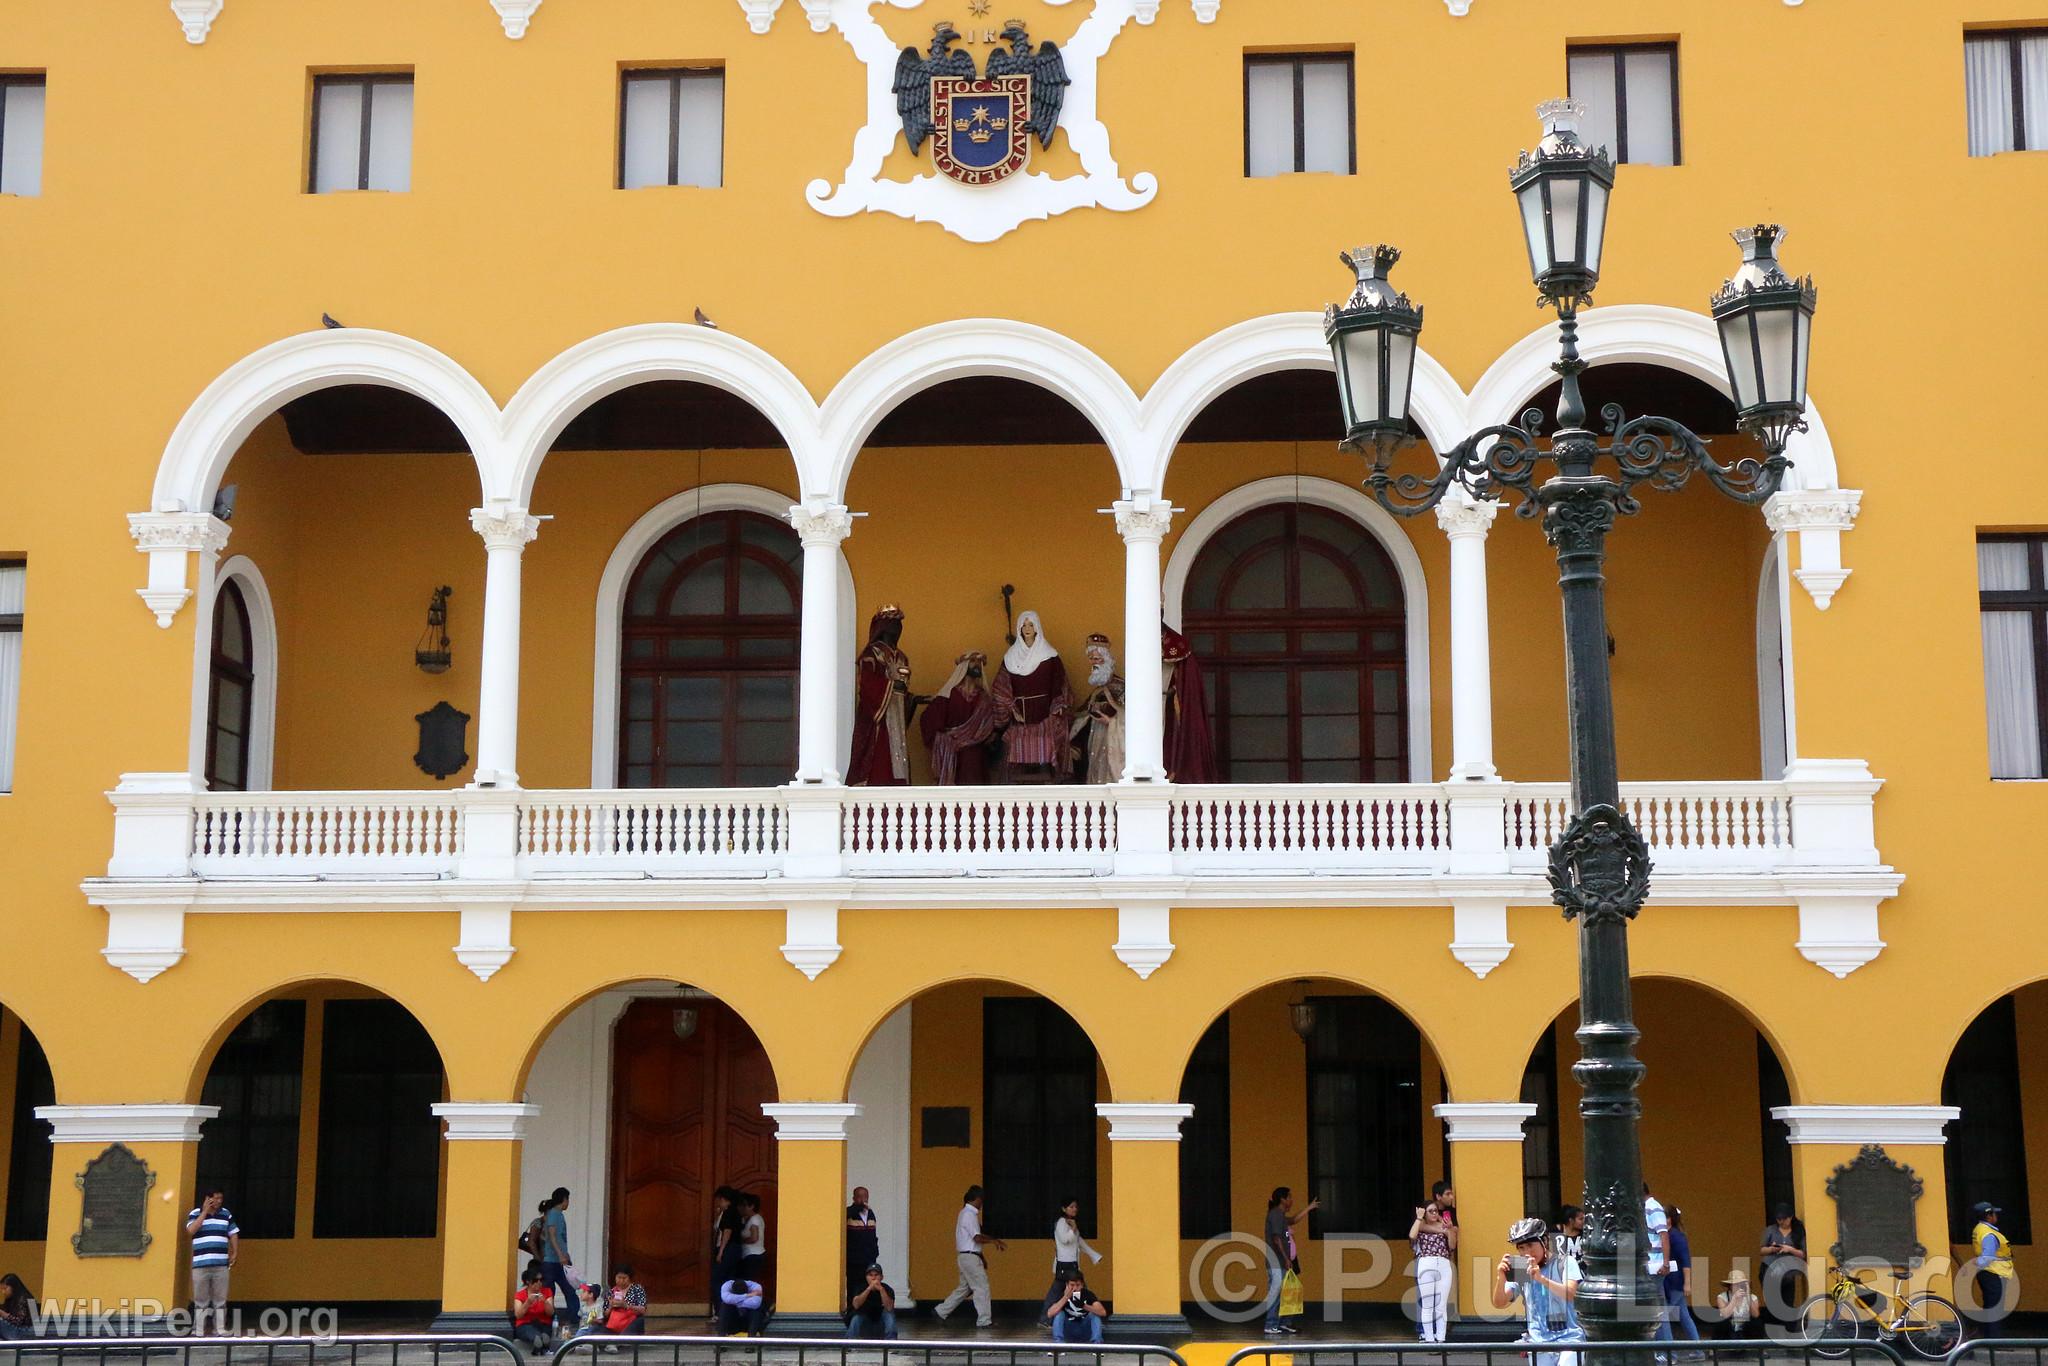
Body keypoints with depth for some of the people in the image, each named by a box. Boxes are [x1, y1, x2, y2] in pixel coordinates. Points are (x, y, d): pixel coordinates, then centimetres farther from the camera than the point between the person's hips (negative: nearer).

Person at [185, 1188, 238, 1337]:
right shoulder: (195, 1214, 2)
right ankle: (198, 1329, 4)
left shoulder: (226, 1214, 12)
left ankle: (220, 1328, 9)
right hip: (200, 1264, -3)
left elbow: (233, 1234, 15)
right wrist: (205, 1212, -12)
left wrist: (235, 1253, 6)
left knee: (220, 1299, 4)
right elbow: (191, 1230, -17)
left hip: (221, 1264, 3)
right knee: (200, 1299, 0)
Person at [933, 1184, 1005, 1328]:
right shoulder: (969, 1215, -17)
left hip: (966, 1257, 10)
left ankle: (940, 1312, 17)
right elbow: (977, 1238, -25)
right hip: (970, 1257, -10)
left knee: (964, 1288, 15)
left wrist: (981, 1257, 23)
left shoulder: (966, 1213, 15)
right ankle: (984, 1320, 0)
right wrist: (995, 1240, -17)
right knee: (982, 1287, -4)